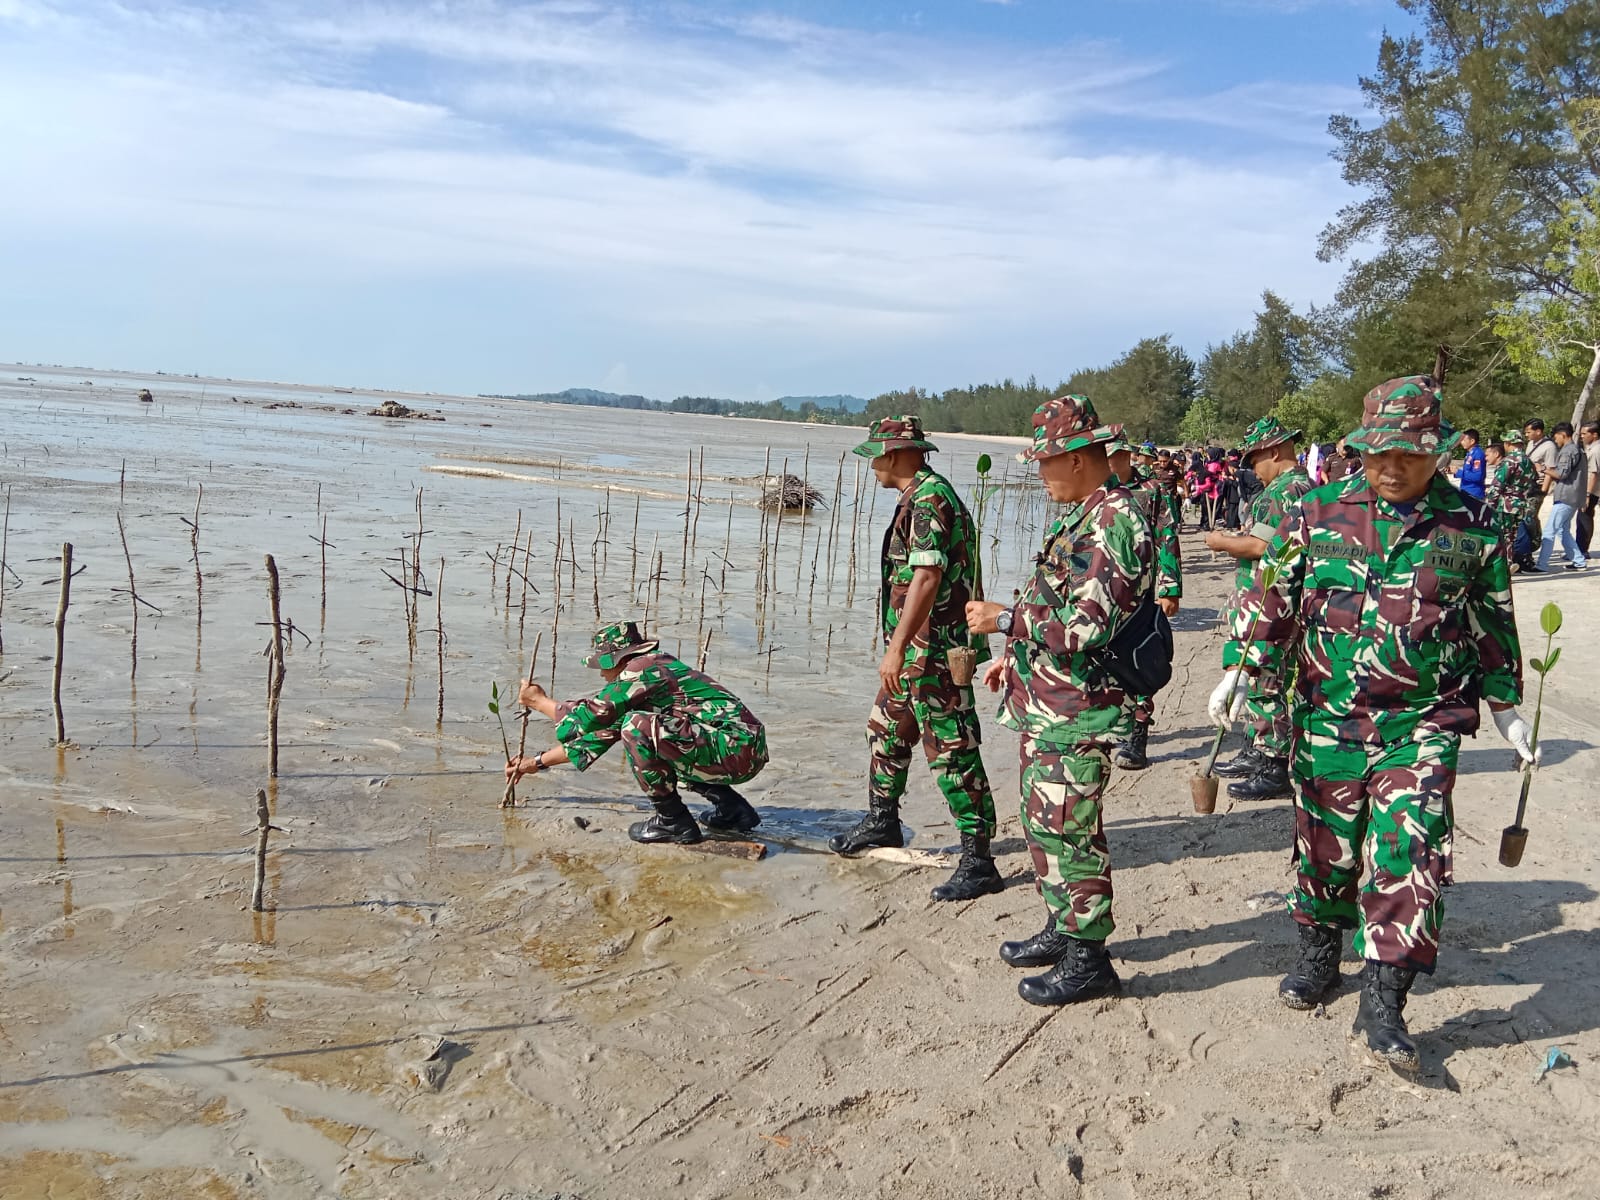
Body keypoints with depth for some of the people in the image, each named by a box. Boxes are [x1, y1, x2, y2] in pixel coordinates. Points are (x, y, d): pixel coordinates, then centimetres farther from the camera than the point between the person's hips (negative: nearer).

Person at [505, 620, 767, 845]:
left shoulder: (643, 668, -10)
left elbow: (589, 717, -9)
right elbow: (599, 734, 25)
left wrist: (541, 702, 9)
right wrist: (537, 762, 28)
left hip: (736, 750, -10)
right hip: (745, 753, 10)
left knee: (637, 728, -18)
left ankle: (673, 821, -4)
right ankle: (731, 808, 17)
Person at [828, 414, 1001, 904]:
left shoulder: (929, 500, -18)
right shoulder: (919, 497, 15)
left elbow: (926, 578, -27)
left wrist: (897, 648, -29)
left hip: (933, 649, -11)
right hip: (913, 648, 11)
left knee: (952, 752, -6)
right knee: (886, 730, 22)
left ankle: (978, 860, 1)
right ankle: (882, 821, 39)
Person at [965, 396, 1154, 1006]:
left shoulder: (1115, 522, -20)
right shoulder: (1081, 514, 13)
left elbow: (1087, 627, -26)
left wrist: (1004, 619, -18)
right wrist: (1017, 656, 23)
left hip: (1076, 713, -10)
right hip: (1044, 702, 10)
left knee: (1068, 830, -1)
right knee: (1042, 819, 19)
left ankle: (1086, 960, 12)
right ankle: (1061, 928, 34)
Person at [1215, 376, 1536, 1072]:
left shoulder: (1469, 527, 2)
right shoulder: (1320, 514, 1)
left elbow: (1493, 625, 12)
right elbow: (1276, 598, 4)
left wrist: (1505, 707, 14)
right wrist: (1243, 670, -3)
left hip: (1422, 726, -1)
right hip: (1329, 718, 1)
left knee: (1410, 856, -10)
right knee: (1324, 846, 13)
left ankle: (1383, 1004, 1)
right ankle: (1317, 956, 36)